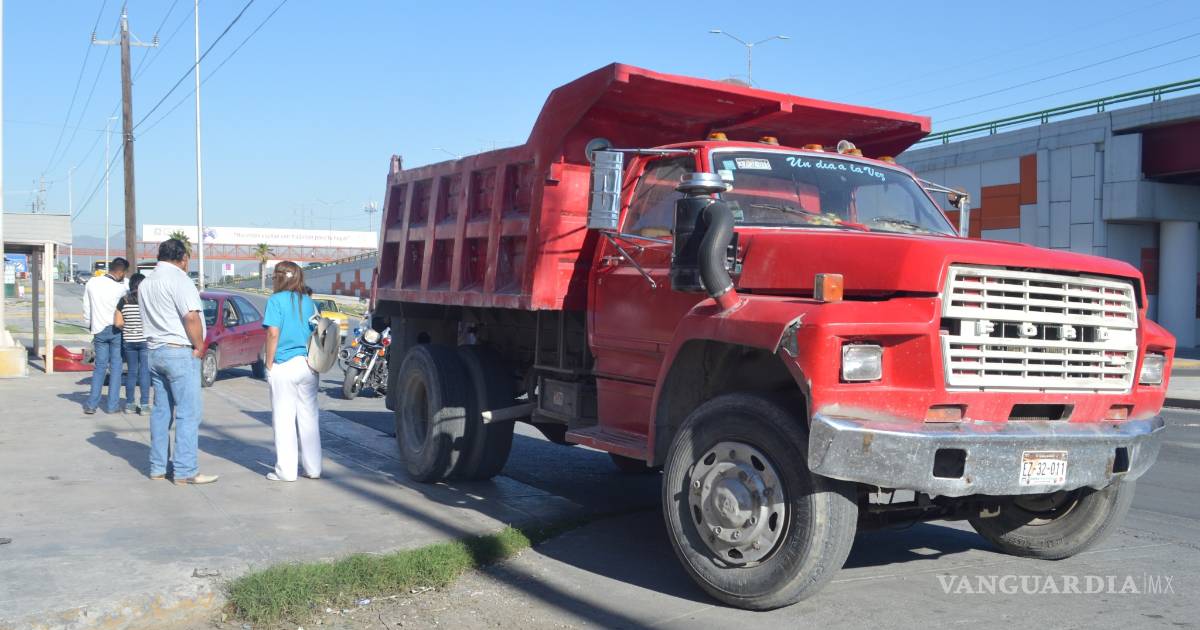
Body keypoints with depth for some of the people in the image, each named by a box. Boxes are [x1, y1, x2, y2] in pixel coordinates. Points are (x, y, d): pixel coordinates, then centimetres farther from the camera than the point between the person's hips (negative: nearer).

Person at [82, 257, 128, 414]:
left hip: (99, 330, 3)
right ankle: (112, 405, 4)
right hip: (116, 330, -3)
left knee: (100, 366, 11)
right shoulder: (120, 288, -11)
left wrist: (90, 325, 17)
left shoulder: (91, 283, 1)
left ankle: (91, 404, 7)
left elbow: (86, 308, 6)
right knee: (115, 366, 4)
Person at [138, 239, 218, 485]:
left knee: (161, 410, 14)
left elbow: (148, 319, 19)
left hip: (154, 351, 9)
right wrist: (199, 346, -10)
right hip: (179, 352, -9)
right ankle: (185, 471, -6)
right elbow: (191, 317, -22)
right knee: (189, 412, -5)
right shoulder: (179, 280, -12)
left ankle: (158, 467, 18)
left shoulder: (145, 284, 15)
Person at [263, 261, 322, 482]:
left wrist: (269, 365, -7)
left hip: (284, 366, -5)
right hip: (307, 366, 5)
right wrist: (312, 360, 16)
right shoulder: (309, 302, 10)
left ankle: (286, 471, 5)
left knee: (283, 419, 2)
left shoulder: (276, 300, -6)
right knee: (309, 418, 10)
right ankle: (313, 469, 15)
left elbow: (273, 333, -13)